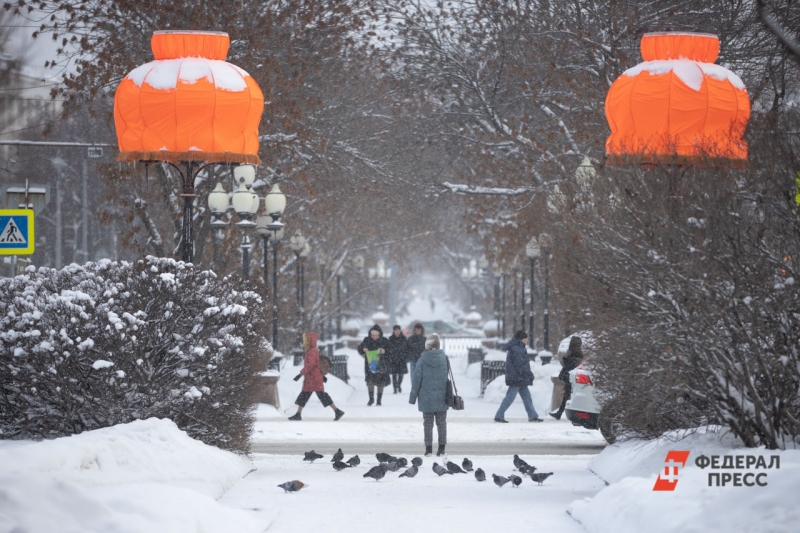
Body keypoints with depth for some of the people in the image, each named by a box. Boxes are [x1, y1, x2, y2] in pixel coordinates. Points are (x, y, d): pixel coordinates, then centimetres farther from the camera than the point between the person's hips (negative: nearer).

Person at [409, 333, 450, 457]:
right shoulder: (444, 359, -6)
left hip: (426, 398, -1)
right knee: (441, 423, 11)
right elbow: (449, 378, 0)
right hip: (441, 398, 1)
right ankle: (442, 448, 11)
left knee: (427, 423, 8)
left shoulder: (422, 361, -9)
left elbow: (417, 380, -5)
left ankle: (428, 448, 7)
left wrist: (413, 397, 3)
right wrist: (450, 395, 9)